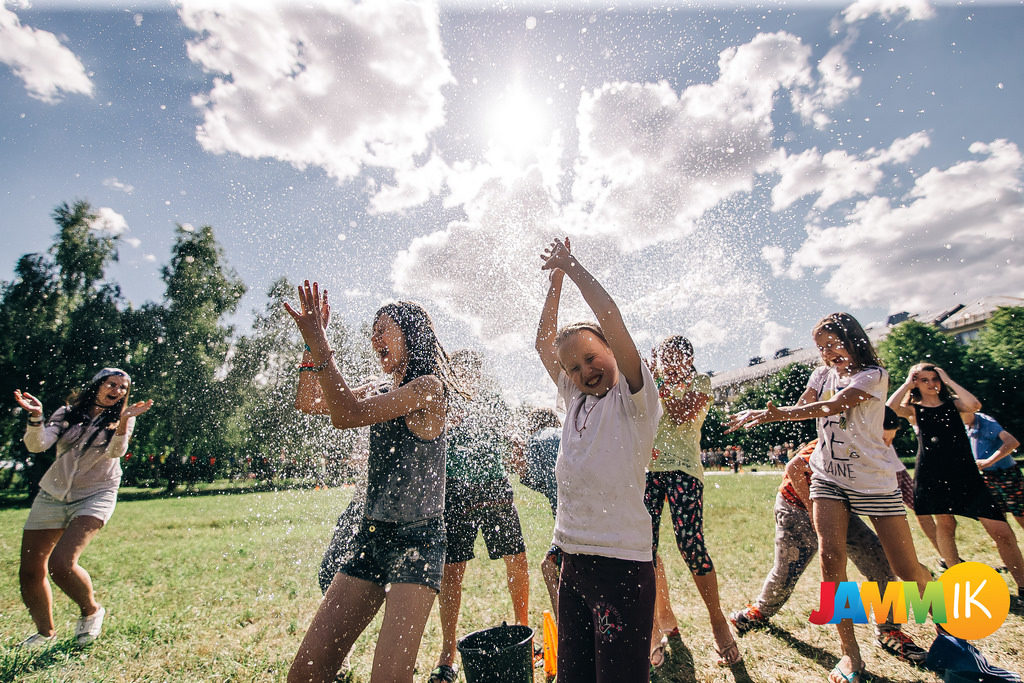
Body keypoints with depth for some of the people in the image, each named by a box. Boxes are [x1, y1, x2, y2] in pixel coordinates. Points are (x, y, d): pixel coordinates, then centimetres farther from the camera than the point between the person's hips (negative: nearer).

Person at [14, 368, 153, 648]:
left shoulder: (120, 419, 0)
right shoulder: (68, 412, 6)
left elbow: (116, 452, -17)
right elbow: (37, 445, -5)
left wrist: (124, 420, -34)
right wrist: (35, 416, -22)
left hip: (95, 496, -4)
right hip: (52, 495, 4)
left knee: (61, 563, -21)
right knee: (29, 572, 6)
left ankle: (92, 611, 8)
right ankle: (45, 632, 31)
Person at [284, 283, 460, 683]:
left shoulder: (428, 387, -11)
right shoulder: (385, 394, 13)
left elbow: (347, 415, -22)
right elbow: (307, 402, 13)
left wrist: (319, 344, -18)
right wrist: (313, 341, 3)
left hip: (417, 541, -7)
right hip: (370, 537, 8)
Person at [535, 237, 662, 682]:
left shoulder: (633, 396, -6)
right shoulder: (574, 399, 11)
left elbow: (611, 318, -16)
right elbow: (544, 341, 13)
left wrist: (572, 266, -5)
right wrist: (555, 279, 11)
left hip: (621, 560, -6)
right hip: (572, 558, 7)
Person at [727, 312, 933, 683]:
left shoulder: (873, 374, -10)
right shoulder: (822, 374, 9)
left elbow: (836, 405, -27)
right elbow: (800, 409, 1)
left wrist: (777, 414, -34)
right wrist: (760, 414, -16)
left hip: (874, 479, -3)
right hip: (828, 477, 3)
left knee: (907, 569, 3)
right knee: (831, 554, -13)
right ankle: (850, 653, -2)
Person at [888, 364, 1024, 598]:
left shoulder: (953, 404, 12)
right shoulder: (914, 410, 6)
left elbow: (975, 405, -11)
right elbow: (891, 407, -16)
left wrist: (948, 381, -1)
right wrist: (907, 383, -3)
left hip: (965, 473, 1)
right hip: (931, 475, -1)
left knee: (1001, 531, -4)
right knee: (944, 524, 6)